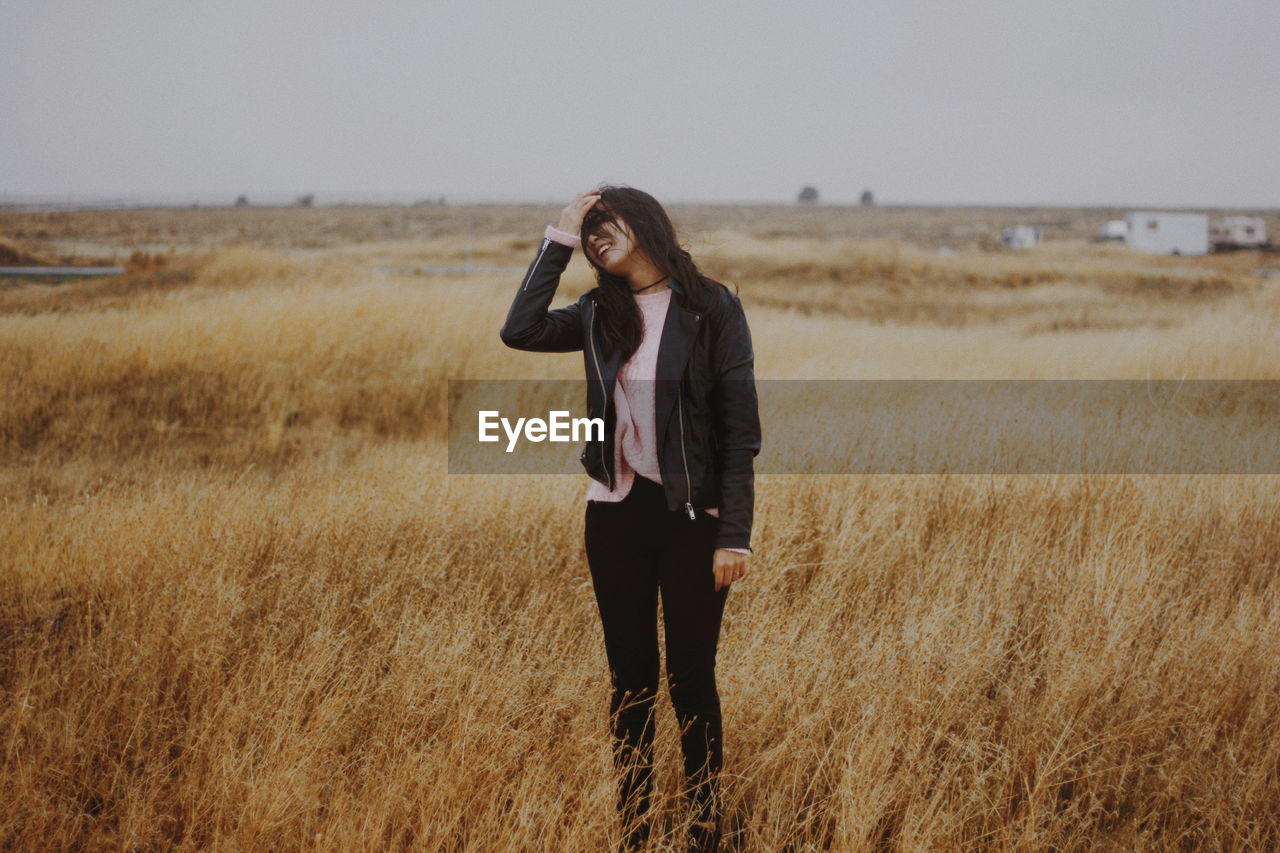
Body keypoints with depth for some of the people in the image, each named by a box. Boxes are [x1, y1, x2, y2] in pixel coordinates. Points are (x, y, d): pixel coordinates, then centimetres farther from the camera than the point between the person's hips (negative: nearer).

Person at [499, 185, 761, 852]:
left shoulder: (712, 308, -6)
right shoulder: (601, 314, 8)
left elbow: (740, 428, -8)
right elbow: (520, 330, -9)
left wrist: (734, 535, -13)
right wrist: (558, 240, -6)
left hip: (691, 519, -4)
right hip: (616, 517, 4)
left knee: (690, 681, 2)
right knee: (630, 680, 9)